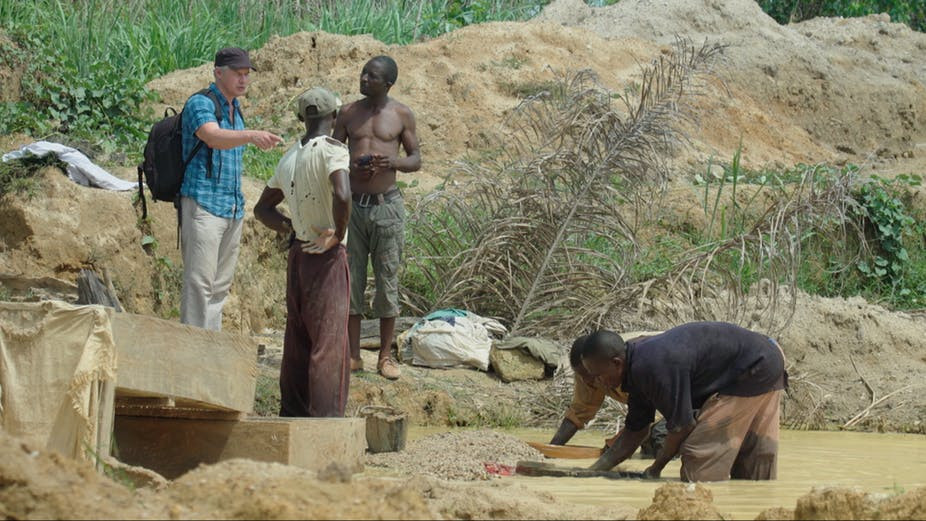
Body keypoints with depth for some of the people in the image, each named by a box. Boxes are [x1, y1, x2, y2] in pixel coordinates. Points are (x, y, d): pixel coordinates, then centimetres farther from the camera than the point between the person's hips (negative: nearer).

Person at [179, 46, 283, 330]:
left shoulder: (235, 109, 18)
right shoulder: (200, 104, -9)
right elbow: (214, 137, -29)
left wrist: (238, 205, 18)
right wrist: (252, 135, -46)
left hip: (232, 208, 8)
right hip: (203, 203, -8)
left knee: (220, 285, 9)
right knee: (200, 283, -11)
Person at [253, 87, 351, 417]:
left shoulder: (289, 159, 11)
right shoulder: (333, 151, -13)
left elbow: (263, 209, 21)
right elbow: (343, 195, -31)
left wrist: (293, 230, 12)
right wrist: (339, 233, -16)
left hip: (298, 254, 8)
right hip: (328, 257, -8)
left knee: (298, 342, 13)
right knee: (329, 342, -7)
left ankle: (293, 415, 17)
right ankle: (326, 419, -11)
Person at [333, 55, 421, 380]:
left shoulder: (401, 115, 2)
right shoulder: (349, 113, 6)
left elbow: (416, 160, 5)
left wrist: (393, 162, -16)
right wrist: (349, 167, -12)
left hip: (387, 205, -1)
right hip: (353, 204, 1)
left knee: (388, 280, 2)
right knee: (350, 280, 2)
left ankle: (385, 356, 10)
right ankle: (353, 355, 9)